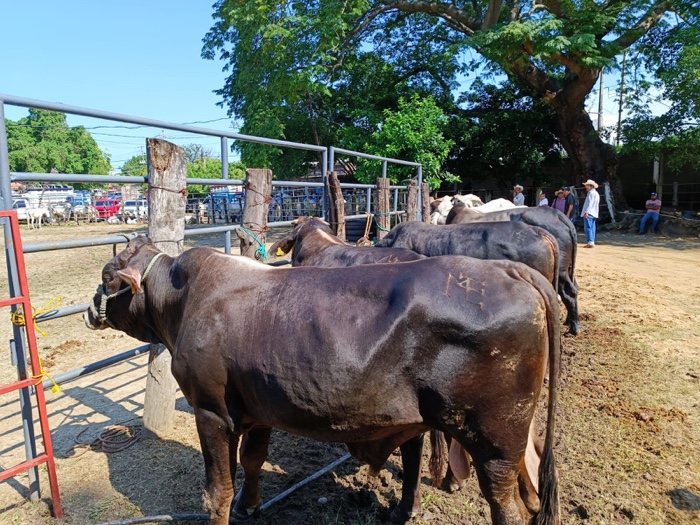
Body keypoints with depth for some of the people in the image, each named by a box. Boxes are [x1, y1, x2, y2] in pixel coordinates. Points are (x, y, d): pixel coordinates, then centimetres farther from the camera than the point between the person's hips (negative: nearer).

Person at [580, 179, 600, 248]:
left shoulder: (591, 193, -9)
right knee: (592, 228, 10)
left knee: (588, 228, -13)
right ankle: (592, 242, 12)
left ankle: (590, 242, -19)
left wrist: (586, 212, -24)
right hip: (594, 214, 11)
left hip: (589, 214, -11)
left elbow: (590, 203, -19)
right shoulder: (596, 193, 23)